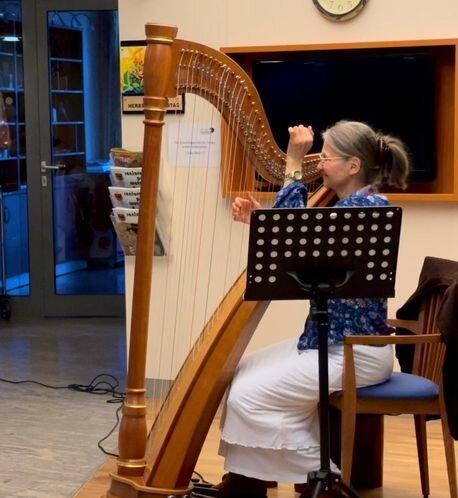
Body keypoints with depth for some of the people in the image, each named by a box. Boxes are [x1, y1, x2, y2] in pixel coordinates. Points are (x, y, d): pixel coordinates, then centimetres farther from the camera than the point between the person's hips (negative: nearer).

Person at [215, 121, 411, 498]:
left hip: (358, 351, -10)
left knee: (249, 395, -15)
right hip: (331, 342, 10)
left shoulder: (371, 207, -16)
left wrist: (294, 165, -17)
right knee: (243, 372, 7)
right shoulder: (348, 207, 13)